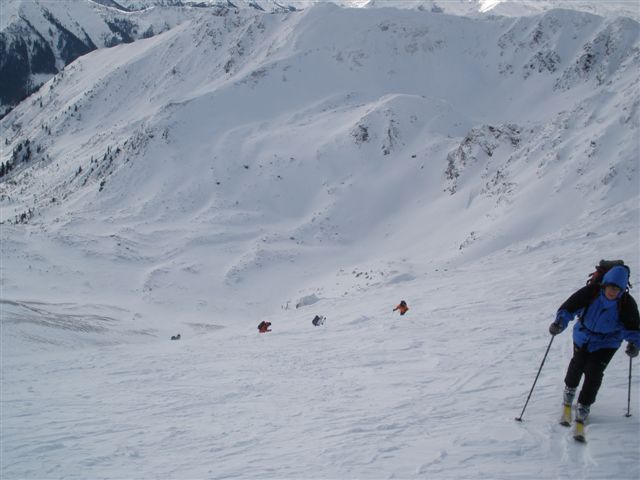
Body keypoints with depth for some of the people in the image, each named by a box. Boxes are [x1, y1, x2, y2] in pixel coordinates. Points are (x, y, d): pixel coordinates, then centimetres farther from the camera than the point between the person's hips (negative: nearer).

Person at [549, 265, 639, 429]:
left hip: (606, 343, -1)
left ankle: (582, 411, 1)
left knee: (594, 374, -12)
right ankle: (569, 392, 49)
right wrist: (560, 322, -40)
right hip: (584, 336, 1)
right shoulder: (591, 292, -26)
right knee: (577, 365, 19)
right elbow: (570, 306, -24)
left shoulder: (627, 303, -23)